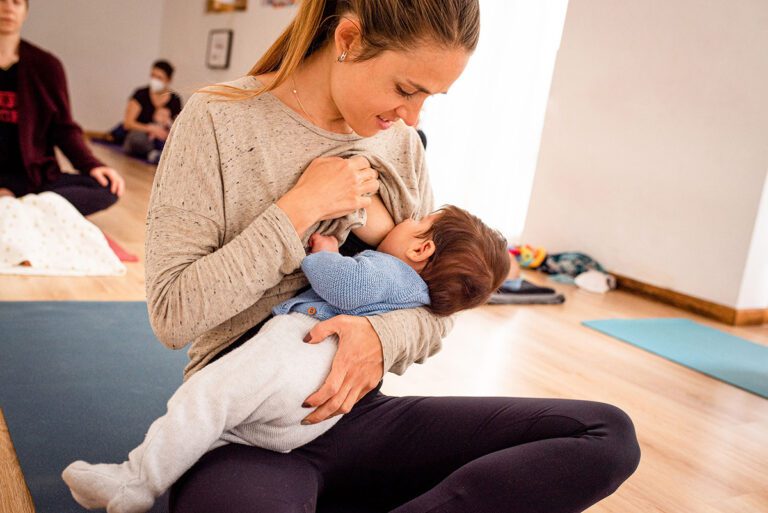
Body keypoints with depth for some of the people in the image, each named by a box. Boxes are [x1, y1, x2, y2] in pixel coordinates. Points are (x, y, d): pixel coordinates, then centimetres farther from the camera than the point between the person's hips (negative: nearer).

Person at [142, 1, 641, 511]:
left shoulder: (402, 144, 6)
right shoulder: (220, 120, -7)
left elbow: (436, 311, 9)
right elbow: (172, 315, -12)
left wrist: (382, 334, -14)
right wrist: (298, 211, -17)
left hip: (356, 410, 6)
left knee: (608, 435, -12)